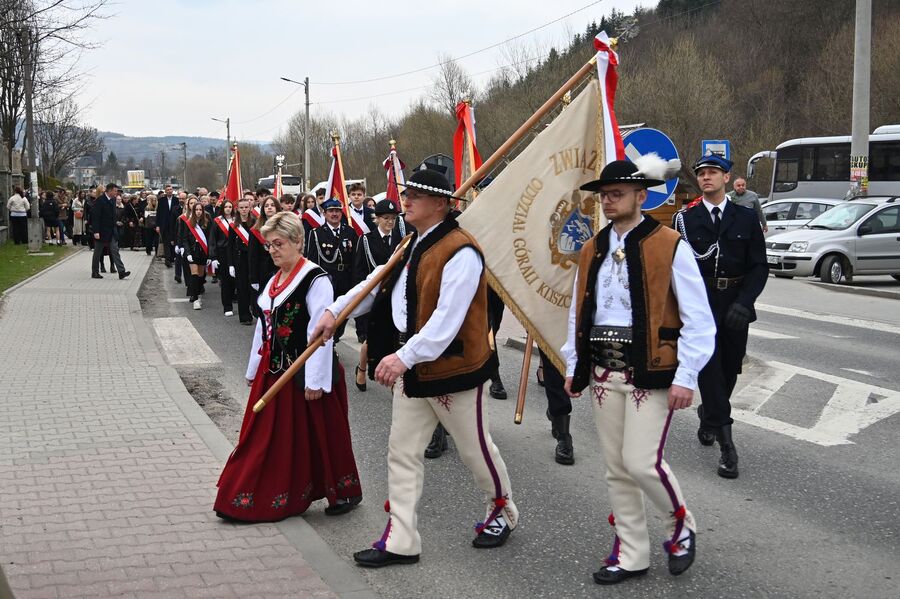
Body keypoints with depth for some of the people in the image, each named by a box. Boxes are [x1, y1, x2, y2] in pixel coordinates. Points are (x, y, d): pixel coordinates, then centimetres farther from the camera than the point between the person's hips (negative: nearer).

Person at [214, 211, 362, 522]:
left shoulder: (315, 279, -15)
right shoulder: (275, 280, 12)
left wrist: (316, 380, -21)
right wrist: (254, 369, 18)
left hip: (303, 373, -8)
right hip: (273, 370, 8)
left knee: (315, 436, 4)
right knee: (266, 436, 11)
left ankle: (343, 494, 21)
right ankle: (257, 498, 21)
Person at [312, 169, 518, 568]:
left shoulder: (460, 252, -21)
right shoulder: (412, 246, 9)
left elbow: (447, 318, -29)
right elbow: (377, 284, 16)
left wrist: (404, 357, -33)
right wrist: (335, 311, 5)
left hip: (452, 366, -8)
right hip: (410, 366, 9)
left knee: (474, 448, 10)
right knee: (402, 452, 8)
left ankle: (502, 512, 35)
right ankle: (400, 541, 15)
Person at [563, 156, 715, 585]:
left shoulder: (669, 247, -8)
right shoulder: (592, 250, 10)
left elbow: (697, 320, -9)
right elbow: (577, 313, 19)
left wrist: (685, 377, -12)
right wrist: (574, 366, 14)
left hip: (650, 373, -6)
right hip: (603, 373, 6)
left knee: (642, 463, -11)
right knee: (616, 468, 10)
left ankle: (681, 526, 18)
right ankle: (630, 555, 22)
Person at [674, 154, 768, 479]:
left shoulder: (746, 218, 5)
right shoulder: (685, 219, 3)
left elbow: (759, 266, 2)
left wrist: (744, 303, -11)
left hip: (735, 306, 2)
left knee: (730, 369, 11)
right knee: (710, 367, -9)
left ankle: (708, 416, 38)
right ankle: (725, 444, -10)